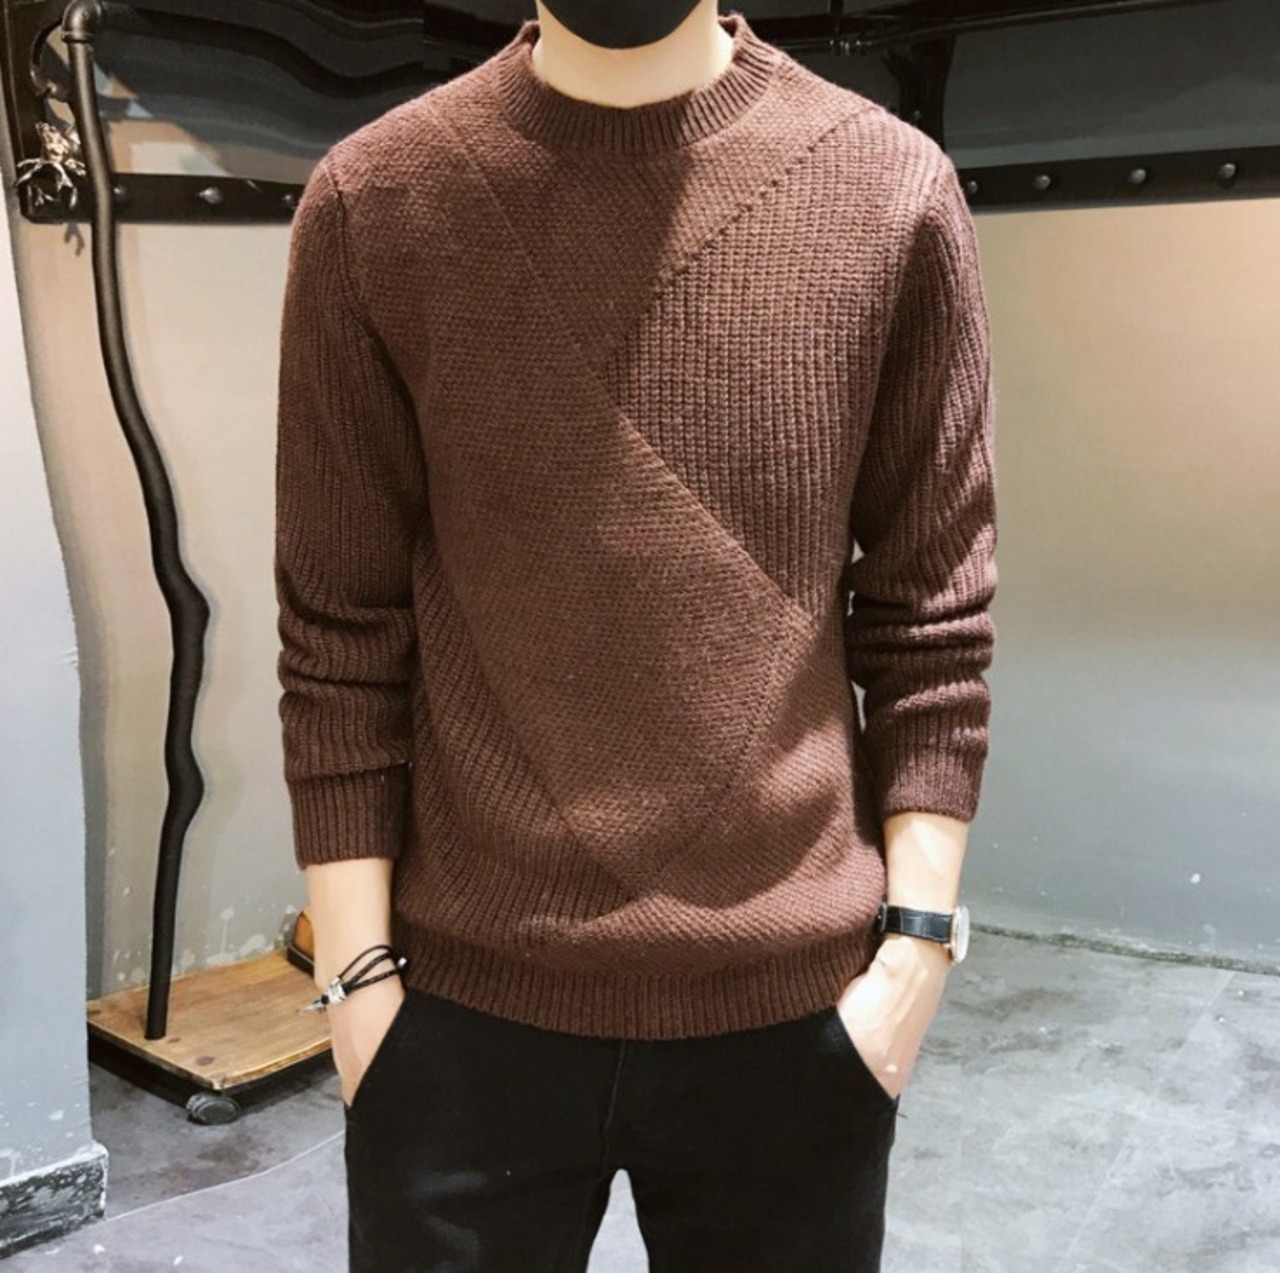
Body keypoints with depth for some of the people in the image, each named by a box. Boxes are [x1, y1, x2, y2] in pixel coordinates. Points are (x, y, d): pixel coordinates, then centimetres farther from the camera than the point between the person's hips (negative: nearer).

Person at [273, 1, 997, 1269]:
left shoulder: (894, 189, -1)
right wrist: (360, 969, -4)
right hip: (465, 1000, 0)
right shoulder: (370, 199, -2)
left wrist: (921, 935, -4)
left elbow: (932, 608, 0)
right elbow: (337, 628, -2)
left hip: (795, 999, 1)